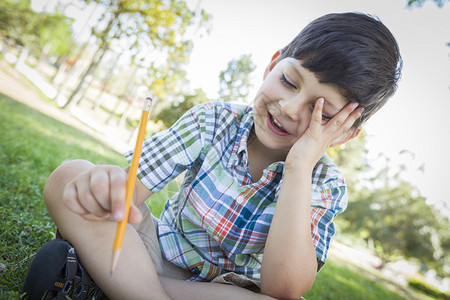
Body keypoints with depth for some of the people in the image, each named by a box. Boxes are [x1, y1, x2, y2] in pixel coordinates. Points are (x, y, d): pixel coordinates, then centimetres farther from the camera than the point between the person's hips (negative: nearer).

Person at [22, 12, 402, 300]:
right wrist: (106, 185, -41)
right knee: (69, 177, -19)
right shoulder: (215, 120, -11)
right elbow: (135, 184, -16)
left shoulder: (325, 185, -14)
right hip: (157, 252, 0)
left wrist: (299, 166, -33)